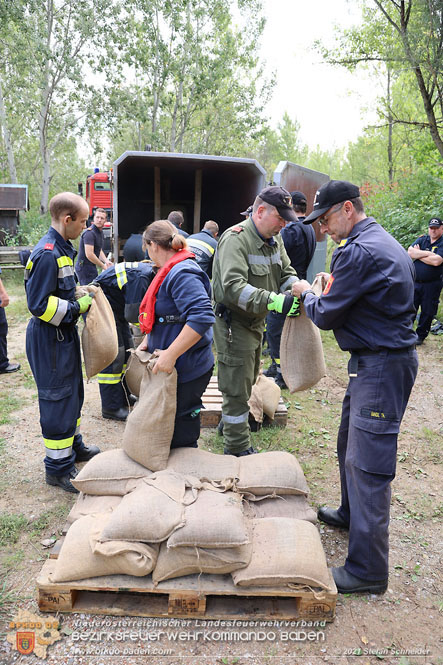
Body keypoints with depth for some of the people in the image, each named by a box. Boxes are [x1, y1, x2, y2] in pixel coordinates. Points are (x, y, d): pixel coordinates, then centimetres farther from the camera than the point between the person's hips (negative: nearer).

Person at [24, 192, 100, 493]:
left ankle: (73, 445, 39)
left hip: (64, 335, 10)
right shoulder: (47, 254, -23)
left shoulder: (62, 248, 10)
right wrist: (76, 308, -19)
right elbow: (39, 305, -24)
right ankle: (59, 466, 14)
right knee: (58, 400, 0)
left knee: (73, 393, 21)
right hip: (50, 339, -10)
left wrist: (80, 295, 7)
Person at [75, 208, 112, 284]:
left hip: (92, 266, 10)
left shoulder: (100, 232, 13)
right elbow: (89, 254, -25)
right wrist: (103, 266, -15)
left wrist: (106, 261, 3)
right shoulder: (89, 233, -19)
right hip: (85, 267, -10)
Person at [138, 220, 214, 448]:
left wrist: (170, 355, -31)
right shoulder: (171, 271, 14)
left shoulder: (182, 273, -21)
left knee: (181, 438, 4)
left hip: (186, 372, -10)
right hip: (172, 368, 10)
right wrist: (147, 341, 16)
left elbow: (202, 317, -34)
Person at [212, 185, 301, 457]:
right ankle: (238, 450, 12)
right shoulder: (235, 239, -23)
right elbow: (233, 287, -34)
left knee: (247, 383, 24)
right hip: (234, 324, -9)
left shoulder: (274, 239, 6)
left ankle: (231, 424, 46)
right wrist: (274, 301, -43)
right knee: (237, 389, -1)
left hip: (255, 323, 9)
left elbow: (286, 273, 9)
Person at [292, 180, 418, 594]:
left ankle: (368, 571, 5)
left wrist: (307, 294, 5)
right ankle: (351, 514, 44)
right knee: (349, 445, 23)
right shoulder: (386, 243, 14)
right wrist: (334, 285, 12)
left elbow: (325, 315, -14)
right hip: (379, 361, 11)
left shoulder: (358, 251, -20)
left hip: (381, 367, -11)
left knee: (367, 465, -6)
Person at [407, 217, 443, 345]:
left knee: (428, 312, 6)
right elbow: (410, 252, -8)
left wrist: (418, 255, -8)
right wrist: (428, 253, -15)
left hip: (432, 285, -3)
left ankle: (421, 335, 21)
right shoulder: (422, 239, 8)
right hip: (415, 282, 3)